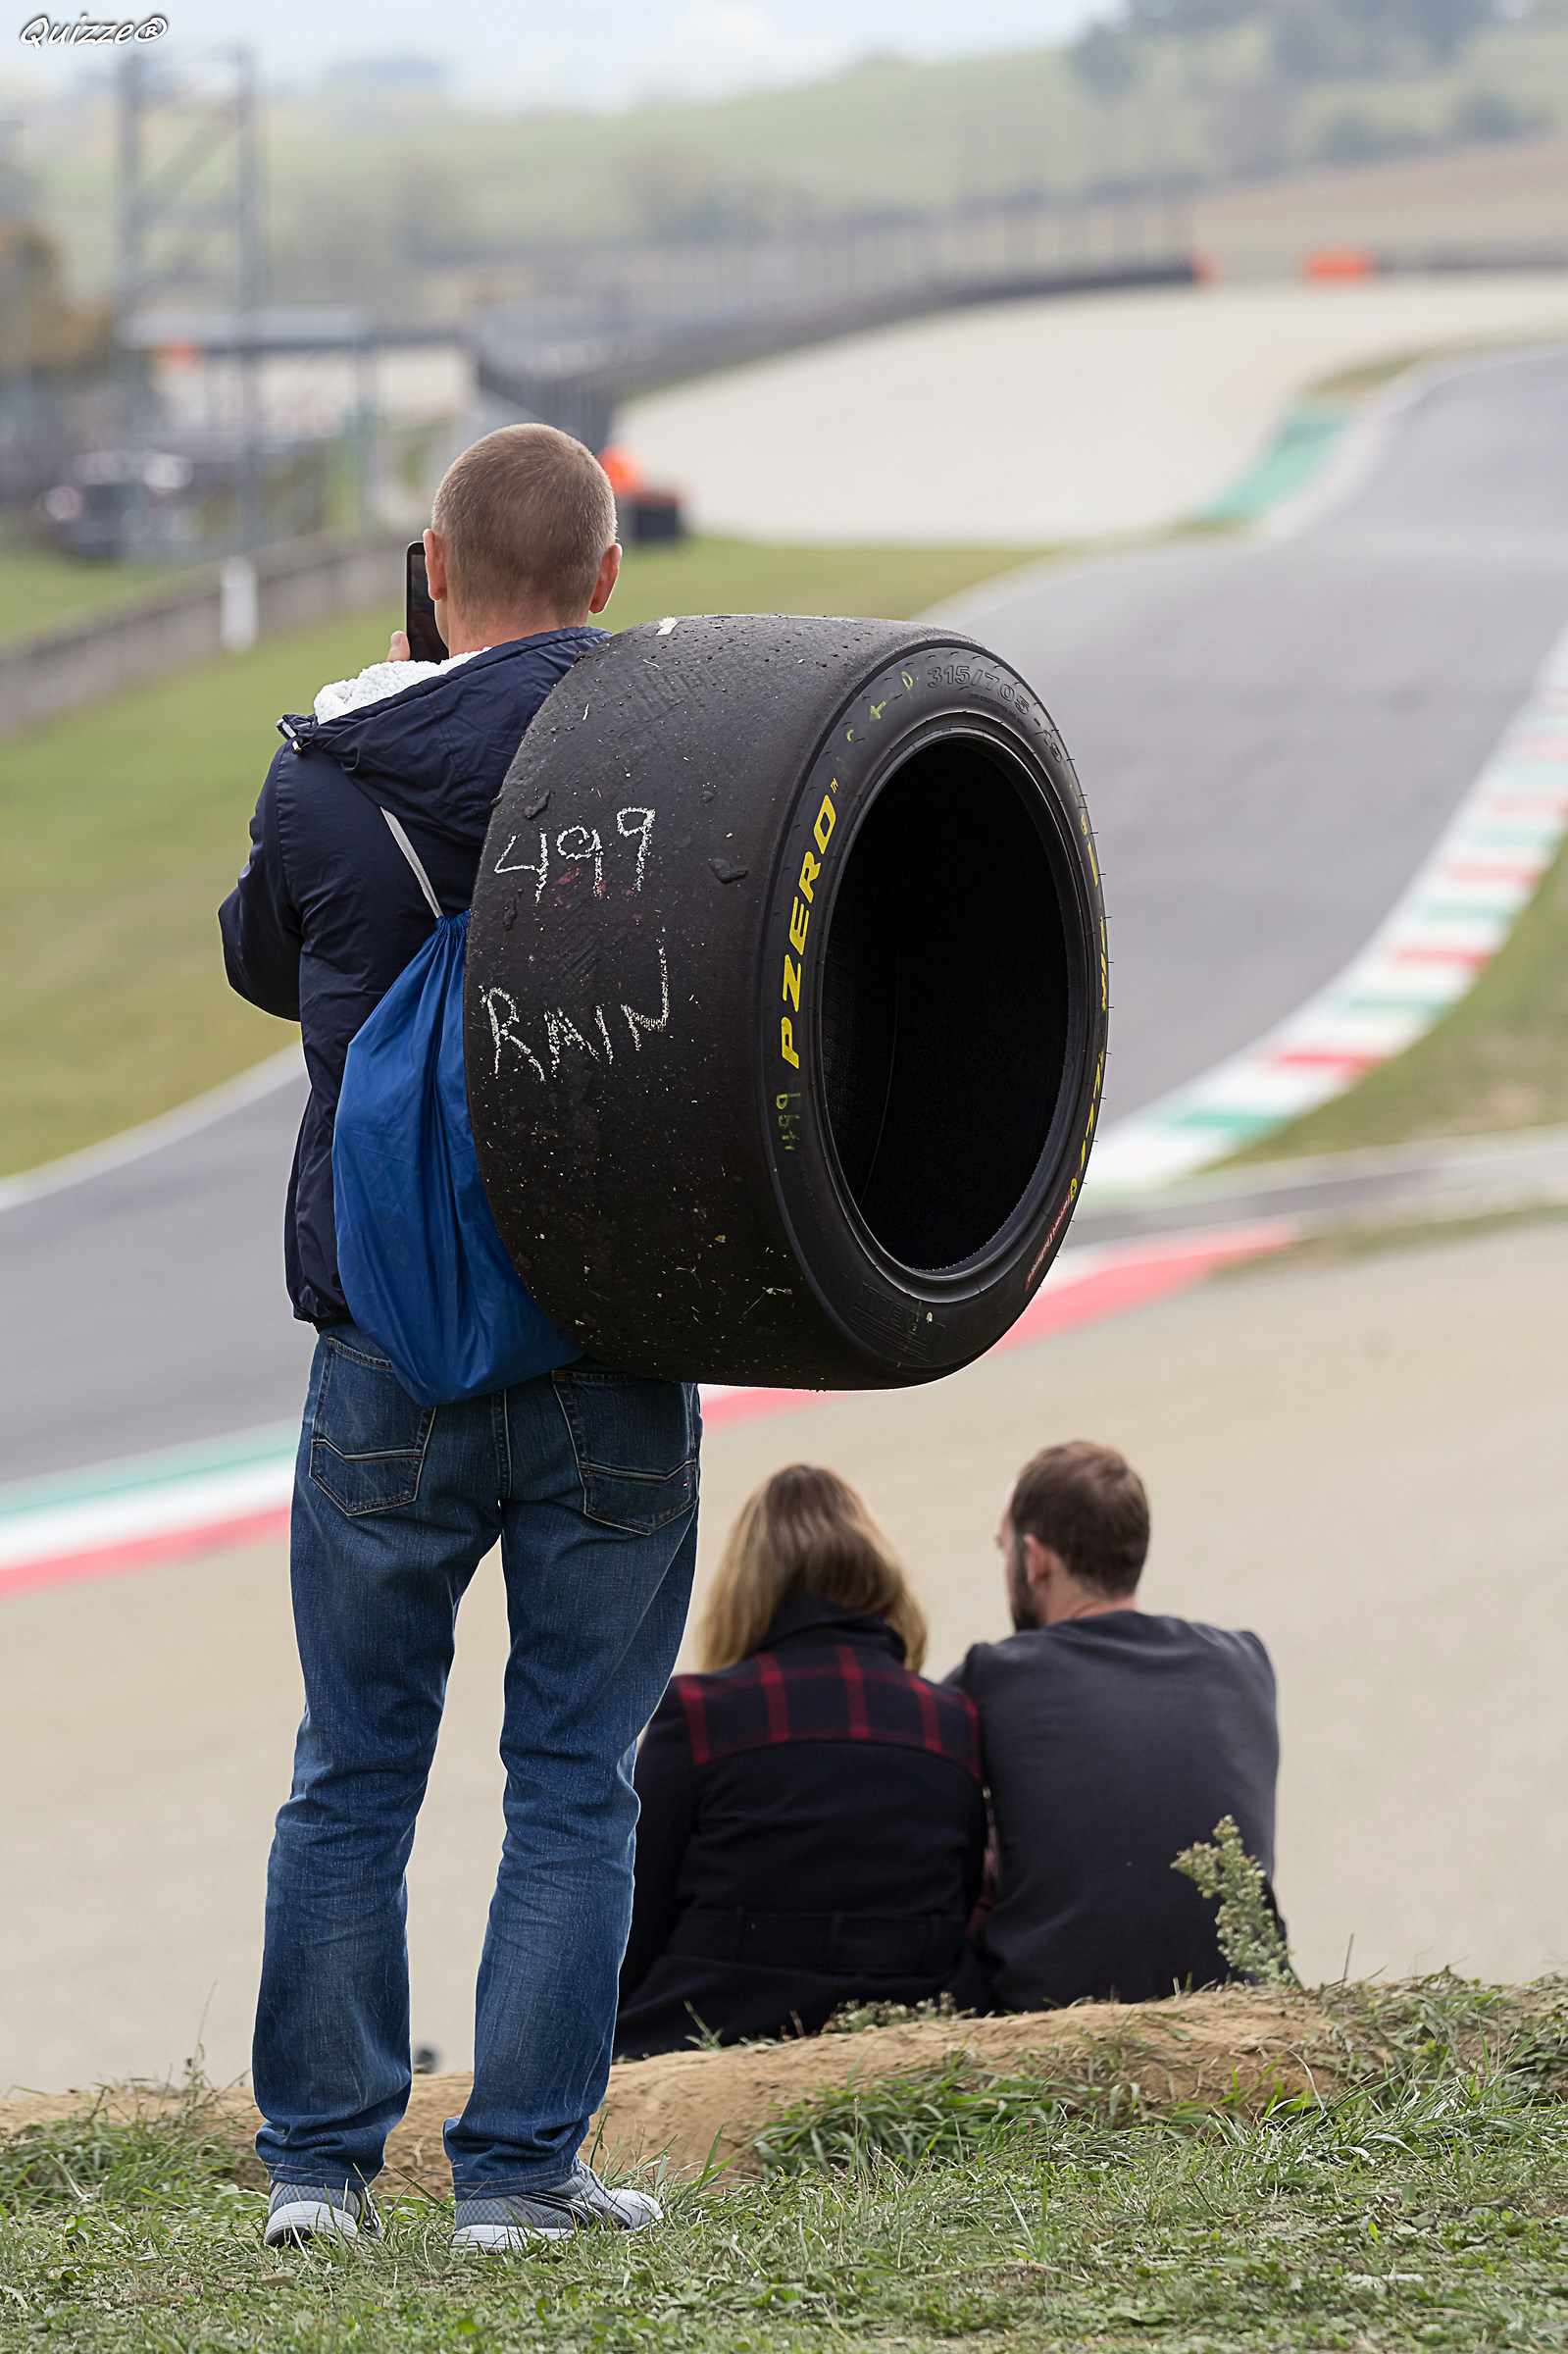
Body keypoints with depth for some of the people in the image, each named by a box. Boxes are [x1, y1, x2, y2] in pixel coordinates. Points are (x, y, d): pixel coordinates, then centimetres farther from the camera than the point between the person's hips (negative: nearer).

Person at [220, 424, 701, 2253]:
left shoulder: (323, 775, 0)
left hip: (390, 1352, 1)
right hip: (615, 1350, -1)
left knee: (353, 1774, 11)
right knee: (573, 1779, 6)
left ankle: (317, 2158, 13)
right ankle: (522, 2169, 5)